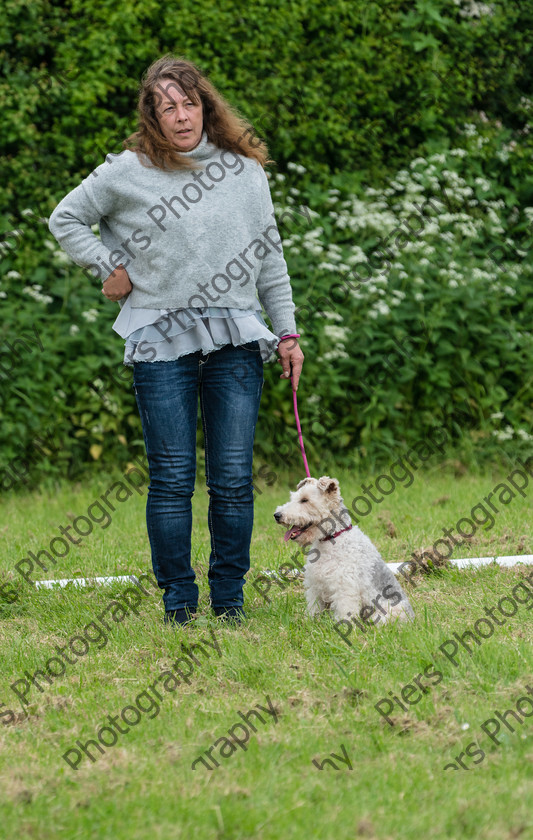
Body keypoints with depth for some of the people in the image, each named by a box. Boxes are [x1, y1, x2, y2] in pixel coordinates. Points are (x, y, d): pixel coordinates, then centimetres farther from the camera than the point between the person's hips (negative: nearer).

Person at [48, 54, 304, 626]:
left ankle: (229, 599, 12)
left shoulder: (244, 168, 8)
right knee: (172, 479, -1)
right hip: (161, 342, -2)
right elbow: (66, 220, 15)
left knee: (233, 479, 1)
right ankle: (177, 600, 9)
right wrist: (109, 268, 4)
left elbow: (269, 255, 15)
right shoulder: (128, 172, 1)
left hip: (237, 341, 2)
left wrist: (286, 331, 12)